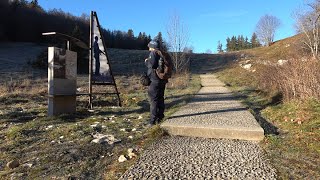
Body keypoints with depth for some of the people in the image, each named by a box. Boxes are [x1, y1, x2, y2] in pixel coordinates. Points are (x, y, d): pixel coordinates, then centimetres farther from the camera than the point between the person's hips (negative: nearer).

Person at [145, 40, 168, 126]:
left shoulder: (153, 53, -9)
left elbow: (152, 64, -22)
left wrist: (146, 61, -4)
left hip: (155, 81, -8)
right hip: (163, 80, 8)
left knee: (153, 100, -6)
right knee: (160, 99, 15)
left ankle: (153, 120, -4)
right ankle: (160, 117, 22)